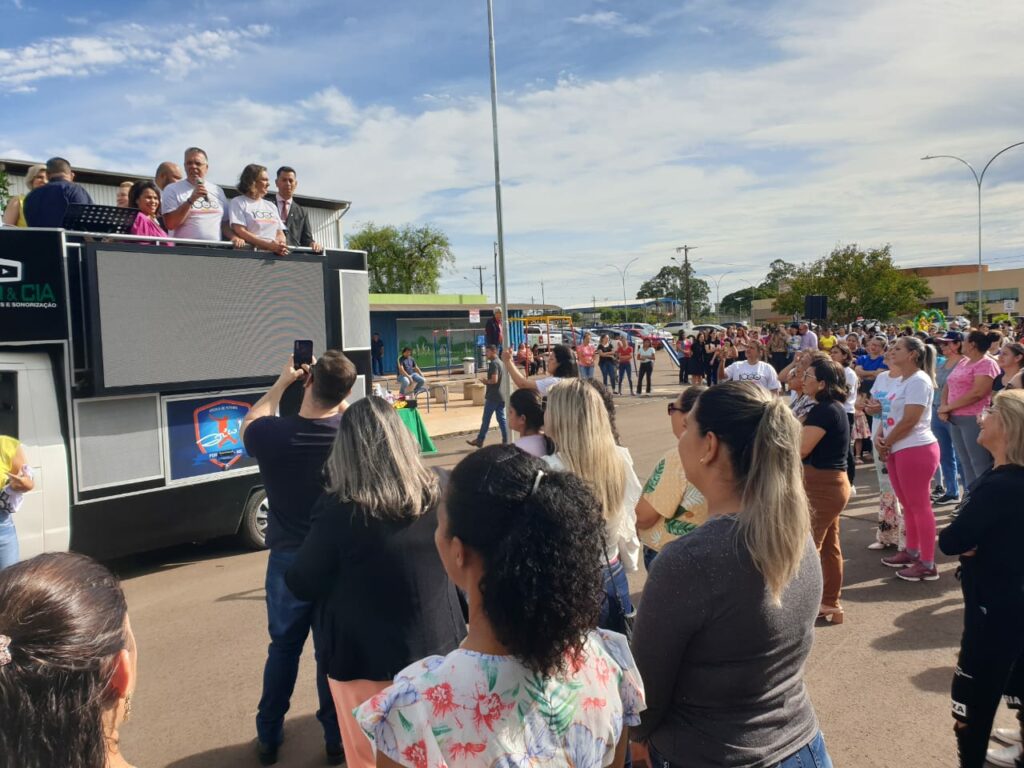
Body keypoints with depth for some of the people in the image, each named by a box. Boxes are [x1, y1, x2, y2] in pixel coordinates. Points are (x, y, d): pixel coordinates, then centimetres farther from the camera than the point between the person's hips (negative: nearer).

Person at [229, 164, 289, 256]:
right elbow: (240, 232, -6)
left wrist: (280, 246, -9)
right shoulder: (238, 202, 7)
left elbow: (280, 233, 16)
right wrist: (269, 245, -16)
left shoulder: (271, 206, 22)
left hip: (273, 254, 4)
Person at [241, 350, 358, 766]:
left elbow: (249, 425, 8)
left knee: (283, 648, 19)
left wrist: (282, 382, 11)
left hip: (288, 559, 0)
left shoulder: (271, 434, -17)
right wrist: (337, 400, 5)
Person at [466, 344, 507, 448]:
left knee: (486, 419, 1)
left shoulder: (493, 364, -15)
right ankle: (505, 441, 6)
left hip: (493, 397, -9)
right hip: (501, 396, 9)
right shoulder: (501, 363, 13)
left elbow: (494, 380, -24)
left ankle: (480, 441, 10)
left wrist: (486, 381, -6)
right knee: (501, 419, 8)